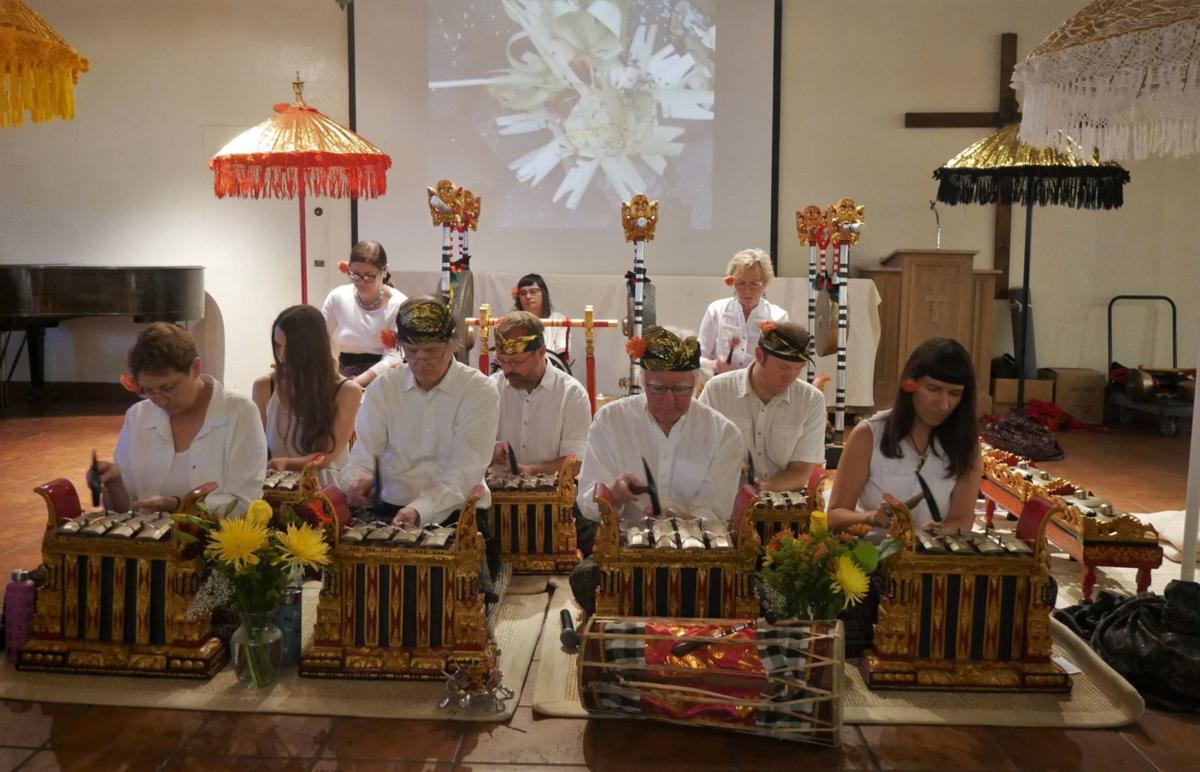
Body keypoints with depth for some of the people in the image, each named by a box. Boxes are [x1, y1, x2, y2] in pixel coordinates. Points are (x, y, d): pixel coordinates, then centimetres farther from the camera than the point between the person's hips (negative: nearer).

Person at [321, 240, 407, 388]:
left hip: (384, 380, -2)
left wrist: (355, 383, -25)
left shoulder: (398, 304, -9)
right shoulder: (337, 297, 1)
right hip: (345, 376, 2)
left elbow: (393, 357, -14)